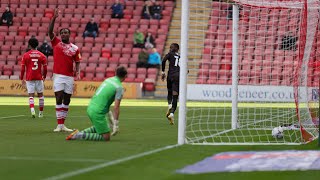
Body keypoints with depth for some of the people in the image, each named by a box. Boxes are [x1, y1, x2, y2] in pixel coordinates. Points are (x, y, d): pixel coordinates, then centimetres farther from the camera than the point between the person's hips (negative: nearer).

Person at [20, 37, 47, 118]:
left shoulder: (25, 55, -3)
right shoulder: (41, 55, 1)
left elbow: (22, 68, -4)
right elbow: (45, 68, 2)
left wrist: (22, 79, 6)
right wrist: (44, 76, 18)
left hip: (29, 78, -1)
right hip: (39, 78, 1)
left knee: (31, 95, -1)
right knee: (40, 95, 12)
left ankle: (32, 109, -25)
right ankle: (41, 113, 19)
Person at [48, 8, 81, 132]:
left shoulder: (75, 48, 7)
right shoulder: (56, 43, 4)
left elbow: (77, 62, 9)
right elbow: (50, 31, -7)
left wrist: (77, 72, -9)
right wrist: (54, 18, -18)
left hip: (69, 77, 2)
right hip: (58, 76, -2)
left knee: (66, 101, 6)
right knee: (59, 99, -8)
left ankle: (63, 124, 13)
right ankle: (59, 125, -9)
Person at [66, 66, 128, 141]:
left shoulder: (108, 80, 15)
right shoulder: (119, 87, -10)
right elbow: (116, 107, -16)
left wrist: (110, 116, 29)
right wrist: (116, 124, -10)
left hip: (90, 108, 9)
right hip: (98, 112, -9)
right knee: (106, 137, 0)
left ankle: (81, 132, 13)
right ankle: (80, 135, -9)